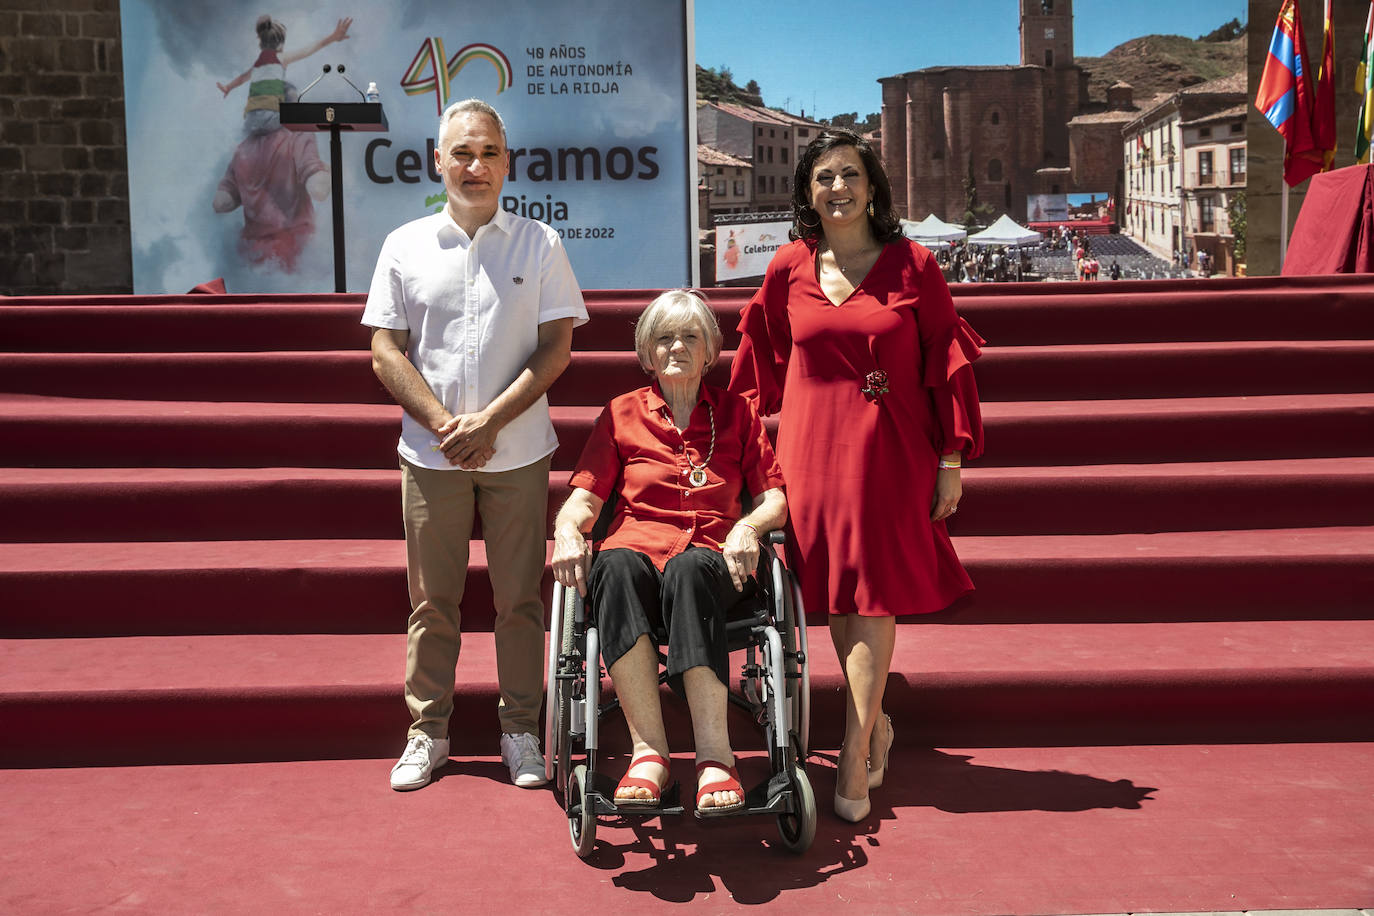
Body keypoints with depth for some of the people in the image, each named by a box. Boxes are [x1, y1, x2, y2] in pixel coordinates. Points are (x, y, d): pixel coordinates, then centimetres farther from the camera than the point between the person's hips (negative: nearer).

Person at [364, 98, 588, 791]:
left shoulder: (539, 244, 4)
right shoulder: (405, 246, 7)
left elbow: (557, 347, -2)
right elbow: (386, 350, 3)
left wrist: (490, 421, -12)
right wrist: (445, 423, -10)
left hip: (518, 452, -1)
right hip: (430, 452, 1)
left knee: (519, 597, 4)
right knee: (432, 599, 7)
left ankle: (520, 730, 17)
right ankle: (427, 732, 19)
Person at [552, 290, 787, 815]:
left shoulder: (736, 412, 21)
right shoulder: (622, 414, 21)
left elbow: (775, 498, 14)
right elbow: (585, 496, 12)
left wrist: (749, 526, -9)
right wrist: (568, 531, -11)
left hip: (711, 558, -1)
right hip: (638, 545, 1)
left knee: (687, 570, -40)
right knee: (614, 566, -38)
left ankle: (713, 752, -44)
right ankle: (648, 750, -43)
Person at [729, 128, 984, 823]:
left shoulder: (911, 265, 0)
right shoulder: (790, 269, 6)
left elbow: (948, 363, 1)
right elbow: (760, 363, 18)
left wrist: (951, 458, -2)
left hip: (890, 451, -2)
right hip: (812, 447, 3)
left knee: (874, 596, -4)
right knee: (834, 594, 7)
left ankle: (853, 757, 0)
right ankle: (874, 724, 26)